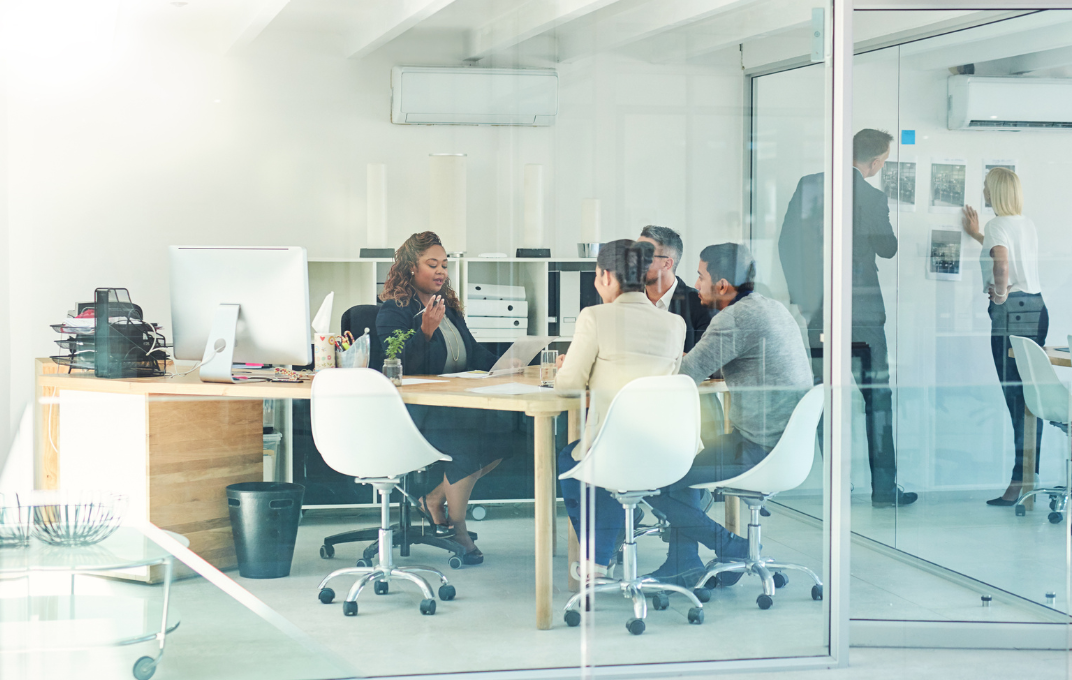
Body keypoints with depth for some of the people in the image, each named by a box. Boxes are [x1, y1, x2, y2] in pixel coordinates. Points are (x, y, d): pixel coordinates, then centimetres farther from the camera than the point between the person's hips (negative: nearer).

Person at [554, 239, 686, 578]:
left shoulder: (595, 317, -12)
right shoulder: (674, 324, 2)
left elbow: (568, 384, -6)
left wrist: (567, 367, 19)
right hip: (664, 454, 4)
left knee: (567, 458, 32)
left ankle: (595, 559, 42)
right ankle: (602, 555, 43)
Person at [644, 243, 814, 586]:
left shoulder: (736, 318, -18)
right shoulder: (774, 307, 11)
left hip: (758, 452, -10)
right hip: (787, 444, 10)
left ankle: (733, 548, 6)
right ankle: (682, 565, 24)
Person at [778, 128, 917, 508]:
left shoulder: (807, 185, 2)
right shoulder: (872, 198, -11)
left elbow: (786, 243, 2)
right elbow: (888, 249, 1)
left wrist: (799, 295, 9)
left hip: (816, 309, 4)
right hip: (861, 311, -4)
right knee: (878, 397, 4)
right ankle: (883, 487, 4)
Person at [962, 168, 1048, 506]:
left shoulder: (997, 225, -9)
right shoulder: (1027, 224, 15)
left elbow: (1001, 261, -31)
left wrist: (1000, 293, -16)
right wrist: (977, 234, 49)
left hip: (1010, 312, -8)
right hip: (1037, 307, 8)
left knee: (1015, 396, -8)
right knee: (1031, 396, 10)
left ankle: (1020, 481, -8)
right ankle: (1032, 473, 14)